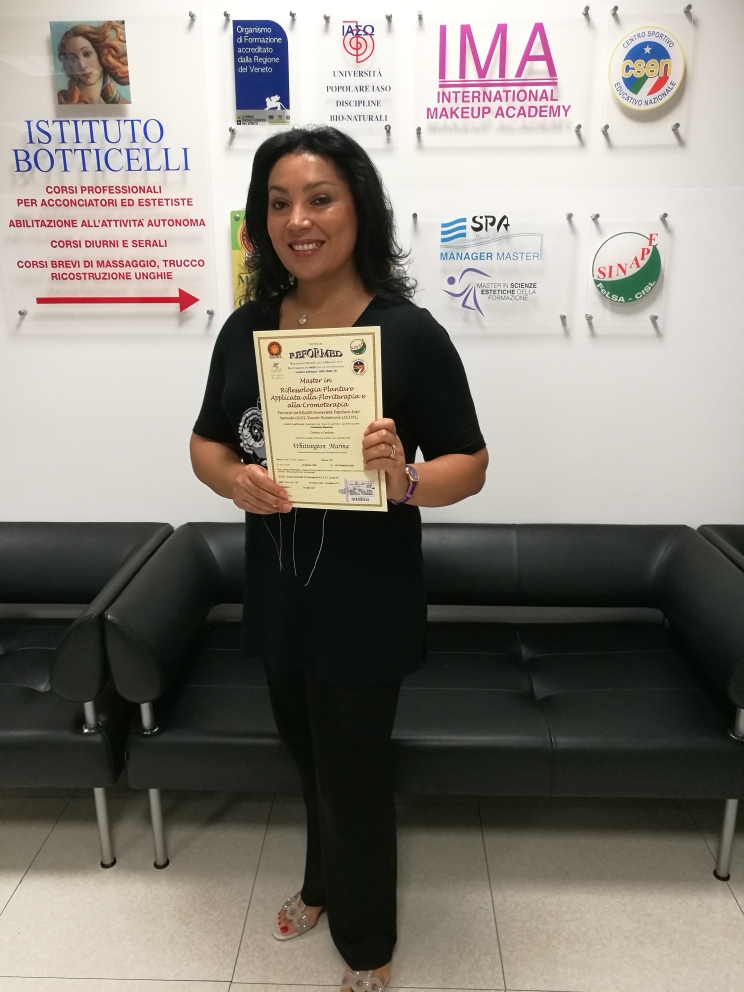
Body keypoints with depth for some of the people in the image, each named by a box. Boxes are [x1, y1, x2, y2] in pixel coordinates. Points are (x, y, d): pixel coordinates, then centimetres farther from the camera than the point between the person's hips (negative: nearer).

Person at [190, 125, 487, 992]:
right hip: (275, 595, 5)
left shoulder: (409, 333, -14)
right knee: (311, 758, 26)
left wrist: (405, 478, -31)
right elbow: (206, 441, 8)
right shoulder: (246, 328, 0)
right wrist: (233, 480, -15)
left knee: (354, 774, 13)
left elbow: (470, 465, -10)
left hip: (365, 605, -4)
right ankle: (325, 884, 57)